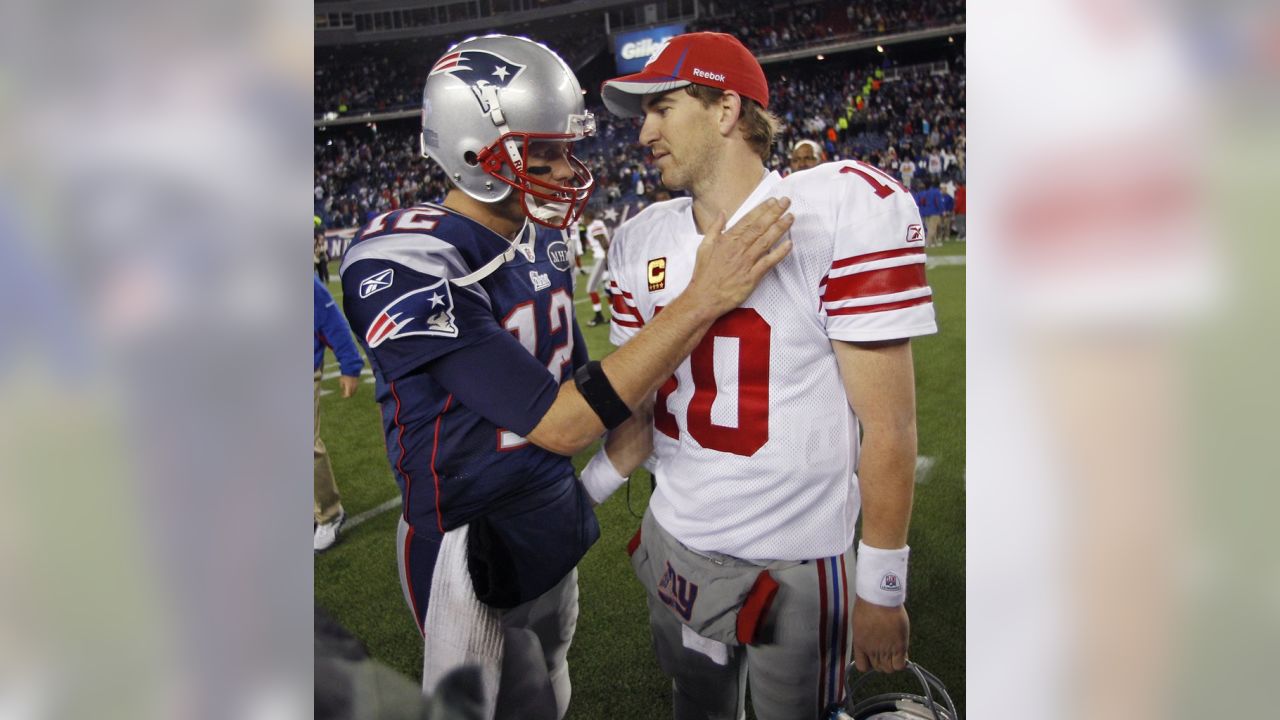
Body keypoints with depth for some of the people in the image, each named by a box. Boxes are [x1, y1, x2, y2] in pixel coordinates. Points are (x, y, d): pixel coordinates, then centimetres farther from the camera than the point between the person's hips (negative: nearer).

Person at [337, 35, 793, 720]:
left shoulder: (541, 240, 0)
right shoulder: (405, 265, -26)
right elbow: (560, 424, -28)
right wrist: (703, 299, -29)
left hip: (555, 528, 8)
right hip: (473, 554, -7)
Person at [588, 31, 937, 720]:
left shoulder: (845, 209, -17)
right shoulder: (642, 241, 1)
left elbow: (888, 422, -15)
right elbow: (637, 404, 8)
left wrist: (882, 590, -11)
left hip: (797, 560, -5)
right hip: (676, 541, 5)